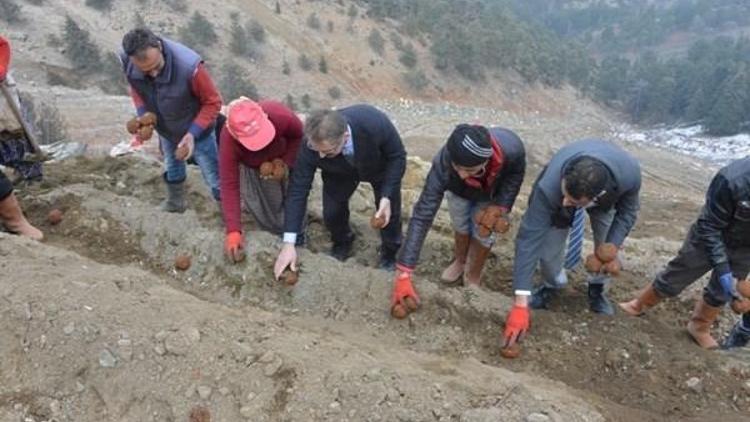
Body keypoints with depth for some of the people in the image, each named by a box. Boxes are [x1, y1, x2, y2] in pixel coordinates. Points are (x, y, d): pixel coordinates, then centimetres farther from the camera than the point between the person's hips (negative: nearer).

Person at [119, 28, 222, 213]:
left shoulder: (189, 66, -41)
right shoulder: (127, 62, -25)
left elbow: (213, 102, -25)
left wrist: (193, 133, -31)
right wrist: (143, 116, -17)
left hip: (196, 129, -4)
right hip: (165, 129, 5)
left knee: (215, 178, 6)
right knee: (172, 167, 28)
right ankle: (175, 201, 53)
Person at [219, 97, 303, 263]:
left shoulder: (281, 115, -42)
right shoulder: (228, 142, -40)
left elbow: (299, 135, -18)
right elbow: (229, 185, -35)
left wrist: (286, 163, -29)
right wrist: (233, 230, -39)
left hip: (283, 158, 1)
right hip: (253, 166, 0)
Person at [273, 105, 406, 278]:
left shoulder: (375, 123, -44)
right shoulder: (311, 145, -37)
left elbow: (397, 156, -25)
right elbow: (298, 189, -30)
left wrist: (387, 196, -35)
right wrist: (289, 243, -33)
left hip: (380, 167, -1)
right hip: (340, 173, 1)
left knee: (388, 212, -3)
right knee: (331, 212, -5)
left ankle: (390, 253, 28)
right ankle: (342, 242, 29)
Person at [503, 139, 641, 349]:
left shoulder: (629, 173, -42)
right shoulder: (549, 188, -47)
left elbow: (628, 210, -18)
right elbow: (528, 239, -42)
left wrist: (613, 246, -31)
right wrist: (520, 303, -43)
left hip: (609, 198, 2)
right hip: (556, 200, -1)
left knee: (607, 249, -6)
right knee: (548, 251, -10)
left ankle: (596, 289, 27)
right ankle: (552, 285, 25)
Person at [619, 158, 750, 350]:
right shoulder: (734, 180, -38)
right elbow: (709, 227, -24)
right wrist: (722, 269, -29)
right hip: (710, 237, -2)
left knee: (721, 293, 13)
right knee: (675, 277, 9)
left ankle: (699, 328, 37)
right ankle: (639, 305, 32)